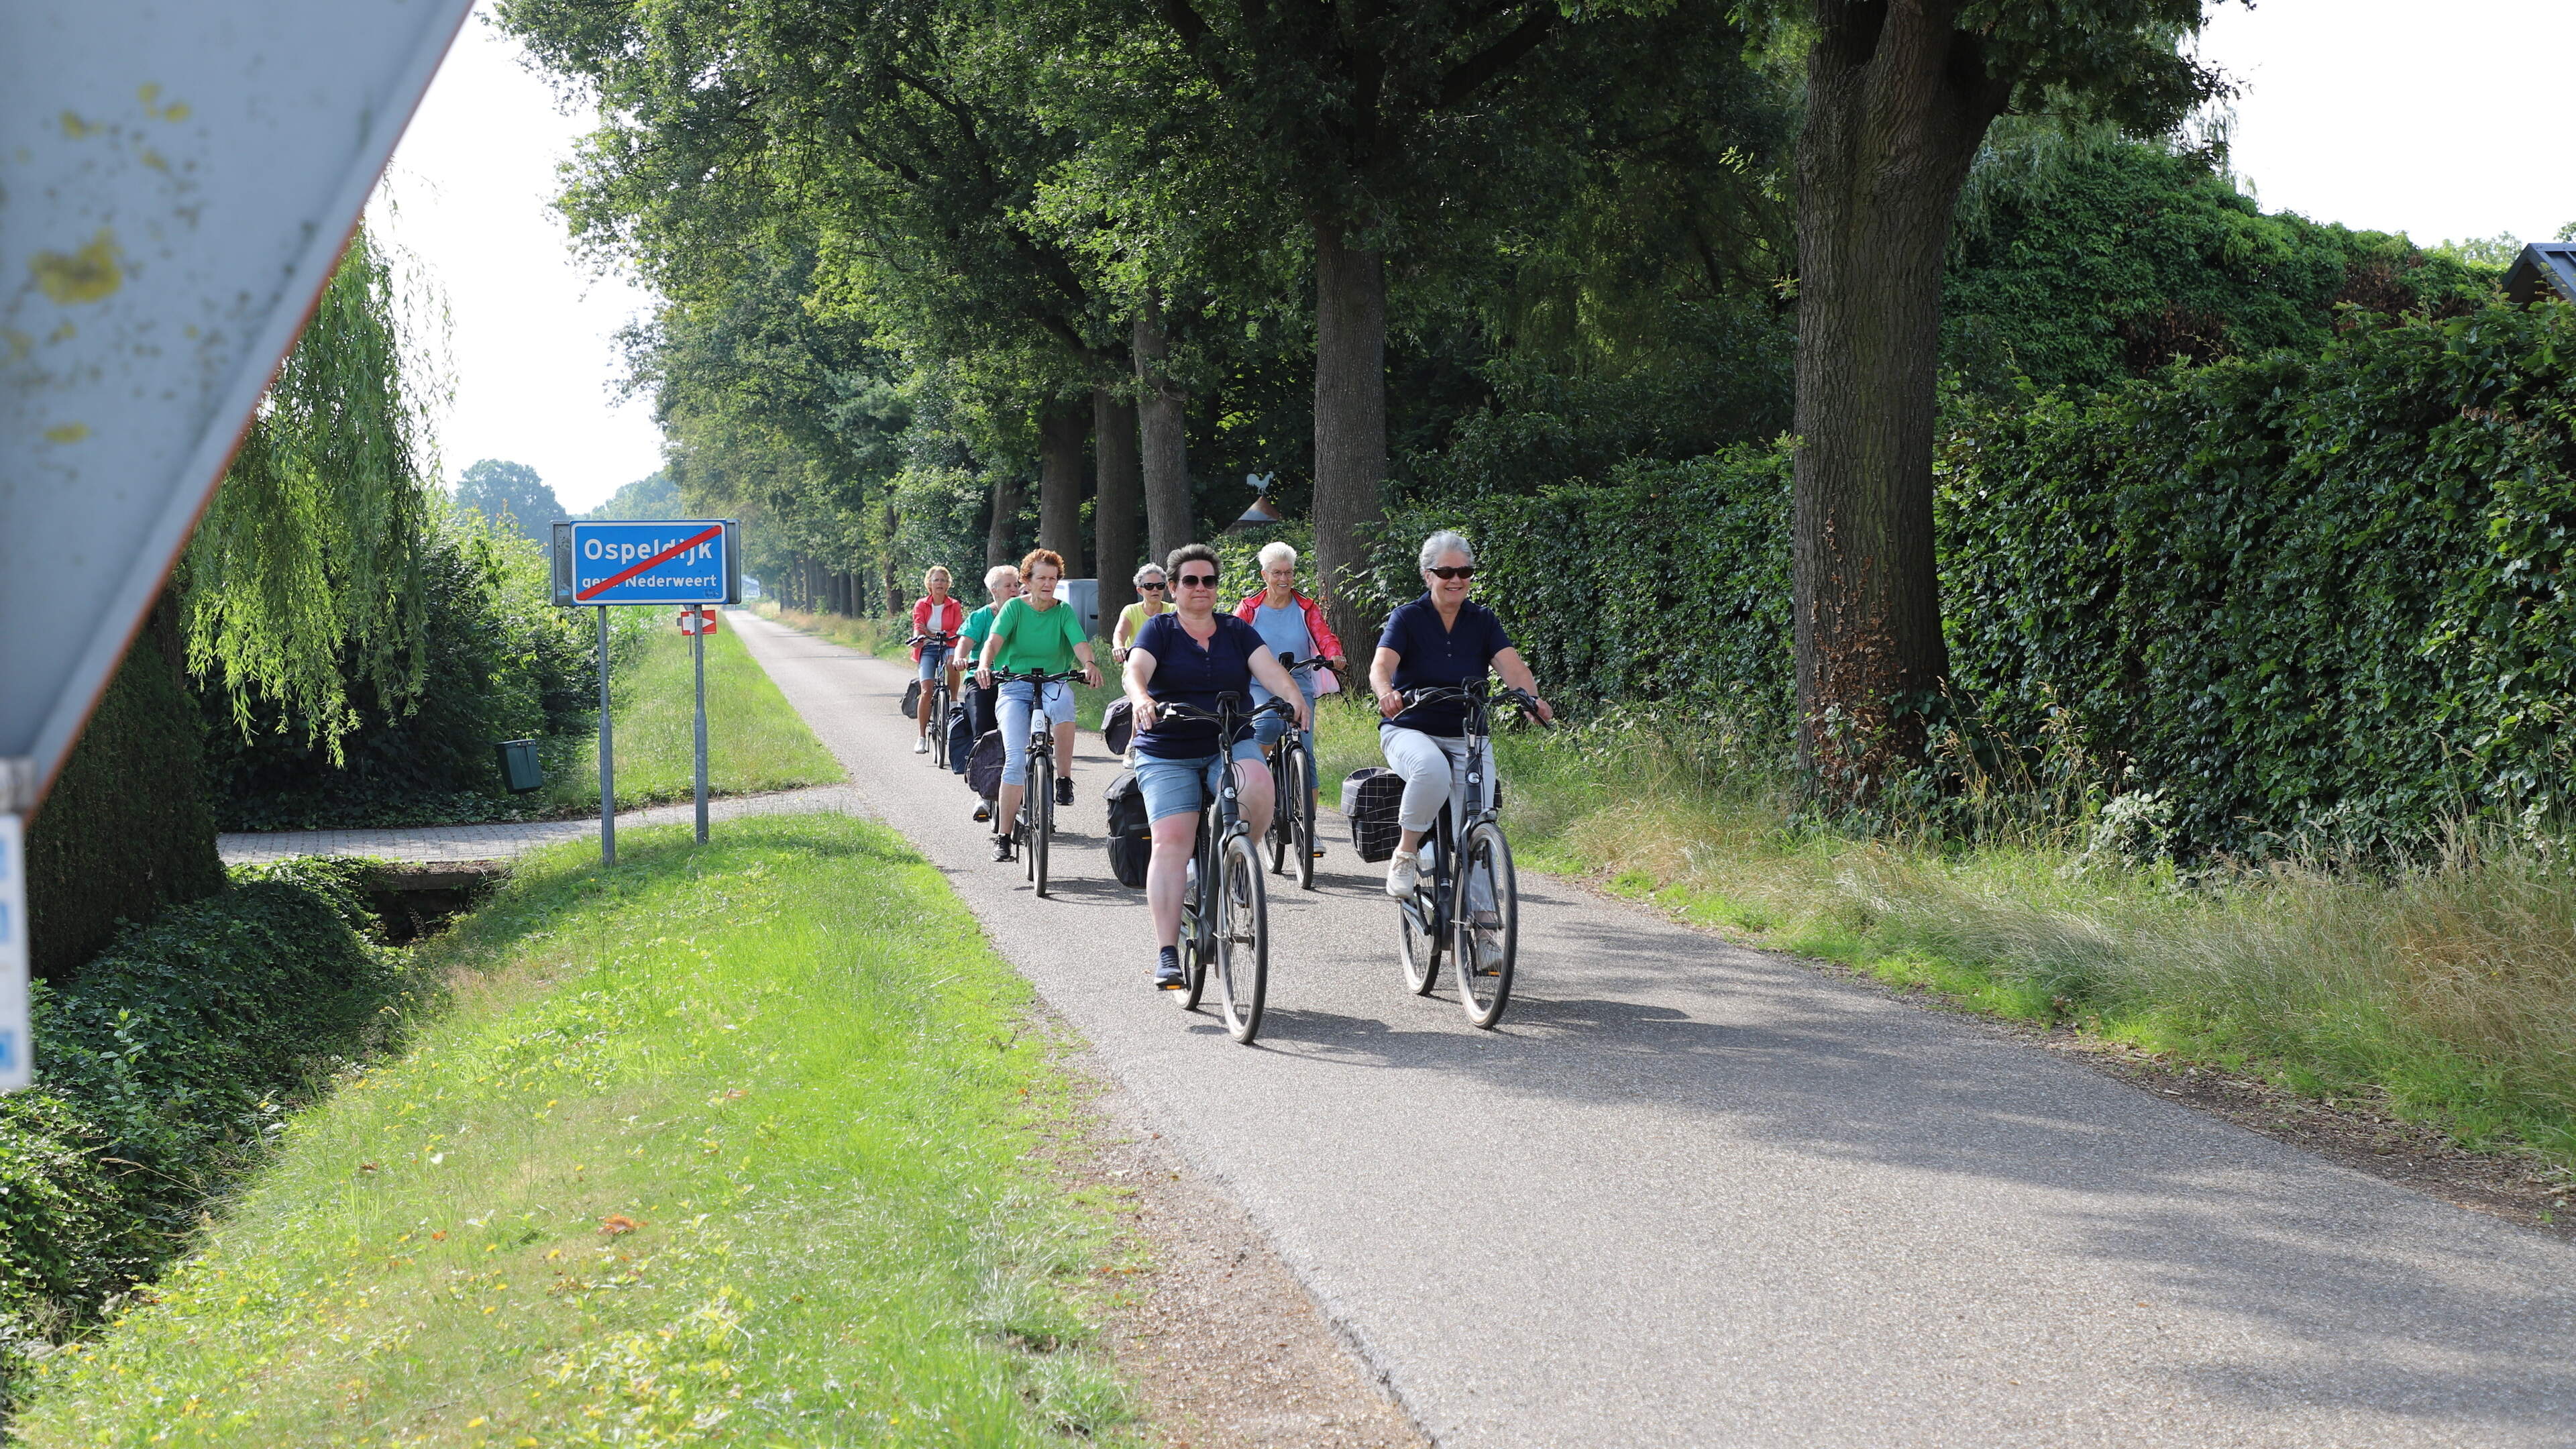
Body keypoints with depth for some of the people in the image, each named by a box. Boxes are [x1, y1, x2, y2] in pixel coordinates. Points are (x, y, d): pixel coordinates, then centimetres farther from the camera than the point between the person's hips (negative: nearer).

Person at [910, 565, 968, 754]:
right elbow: (918, 628, -6)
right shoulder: (921, 605, 5)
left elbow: (957, 632, -3)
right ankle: (922, 736, -5)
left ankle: (954, 701, -16)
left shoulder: (954, 606, 4)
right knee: (926, 691, -15)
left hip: (948, 647, 0)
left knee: (952, 662, -39)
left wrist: (932, 634, -17)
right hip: (928, 649, 0)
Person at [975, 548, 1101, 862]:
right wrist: (984, 665, -36)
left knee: (1063, 701, -38)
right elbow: (994, 641, -14)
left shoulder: (1064, 611, 5)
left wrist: (1089, 665, -34)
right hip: (1016, 686, -1)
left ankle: (1064, 779, -25)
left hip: (1054, 682, 1)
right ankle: (1003, 835, -8)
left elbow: (1080, 644, -11)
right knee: (1016, 757, -18)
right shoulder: (1014, 608, 1)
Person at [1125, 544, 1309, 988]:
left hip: (1231, 745, 2)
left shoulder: (1237, 631, 11)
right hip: (1168, 755, -1)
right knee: (1172, 840, -16)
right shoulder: (1159, 630, 5)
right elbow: (1135, 670, -13)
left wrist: (1293, 696, -25)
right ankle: (1167, 952, -15)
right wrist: (1141, 699, -36)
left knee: (1258, 783, -32)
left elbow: (1269, 669, -3)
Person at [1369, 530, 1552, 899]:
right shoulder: (1408, 618, -2)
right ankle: (1405, 854, -18)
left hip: (1467, 736, 3)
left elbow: (1512, 665, -9)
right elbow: (1382, 664, -19)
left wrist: (1532, 698, -31)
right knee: (1433, 769, -37)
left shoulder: (1483, 621, 6)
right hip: (1410, 731, -3)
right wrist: (1386, 692, -43)